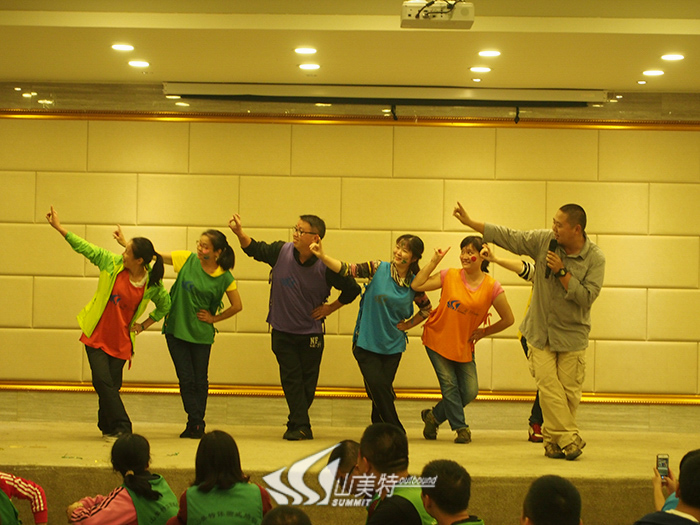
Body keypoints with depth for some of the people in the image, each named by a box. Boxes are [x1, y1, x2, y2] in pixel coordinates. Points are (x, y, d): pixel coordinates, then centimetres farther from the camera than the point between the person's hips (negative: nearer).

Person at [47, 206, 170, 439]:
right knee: (103, 381, -12)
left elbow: (165, 306, 11)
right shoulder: (112, 263, -7)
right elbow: (85, 247, 0)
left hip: (120, 340, 0)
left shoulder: (153, 284, -8)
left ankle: (108, 427, 24)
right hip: (96, 335, 0)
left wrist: (144, 325, 7)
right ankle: (121, 427, -8)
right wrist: (59, 228, 0)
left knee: (112, 385, 2)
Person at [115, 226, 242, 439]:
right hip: (176, 329, 1)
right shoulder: (187, 259, -5)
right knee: (186, 379, 0)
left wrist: (214, 318, 0)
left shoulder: (225, 277, -7)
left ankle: (197, 424, 19)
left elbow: (237, 306, 4)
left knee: (200, 380, 5)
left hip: (201, 334, -1)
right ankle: (195, 423, 9)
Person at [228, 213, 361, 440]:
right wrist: (239, 232, -14)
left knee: (307, 380, 8)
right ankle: (301, 426, -1)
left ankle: (296, 424, 24)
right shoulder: (281, 251, -11)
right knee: (291, 378, -2)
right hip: (282, 330, 1)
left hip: (311, 333, -1)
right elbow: (255, 249, 2)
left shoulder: (326, 268, -16)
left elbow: (352, 289, -5)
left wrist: (329, 308, -4)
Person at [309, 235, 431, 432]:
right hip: (366, 342, -2)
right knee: (377, 387, -12)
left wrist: (407, 324, 4)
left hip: (393, 346, 2)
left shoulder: (414, 284, 1)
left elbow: (426, 309, 17)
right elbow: (347, 269, -15)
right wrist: (322, 256, -29)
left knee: (383, 389, 2)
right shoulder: (378, 269, -6)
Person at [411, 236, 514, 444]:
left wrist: (483, 332, -1)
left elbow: (508, 319, -1)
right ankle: (460, 428, 7)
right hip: (438, 339, -1)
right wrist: (434, 262, -14)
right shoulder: (450, 276, -8)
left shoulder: (492, 287, -10)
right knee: (449, 383, -9)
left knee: (470, 392, -1)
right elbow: (416, 285, -12)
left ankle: (433, 416, 22)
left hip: (464, 345, 2)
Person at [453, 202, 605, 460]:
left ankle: (553, 439, 14)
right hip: (540, 331, 2)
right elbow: (508, 237, 3)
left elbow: (587, 297, -16)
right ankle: (569, 439, -9)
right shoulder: (543, 241, -3)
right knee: (548, 386, -10)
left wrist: (562, 272, -20)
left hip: (572, 334, -2)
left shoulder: (595, 258, -10)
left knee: (569, 390, -1)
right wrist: (470, 222, 3)